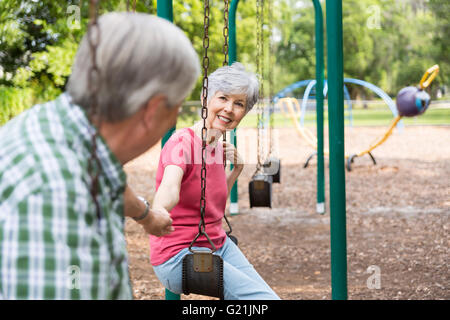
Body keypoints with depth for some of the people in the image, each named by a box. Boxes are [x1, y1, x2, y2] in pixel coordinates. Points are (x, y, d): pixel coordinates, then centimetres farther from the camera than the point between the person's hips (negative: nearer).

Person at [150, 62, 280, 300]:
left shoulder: (218, 148, 7)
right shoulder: (183, 142, -17)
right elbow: (169, 186, -38)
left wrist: (236, 172, 5)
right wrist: (158, 213, -59)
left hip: (219, 245, 8)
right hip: (177, 257, -8)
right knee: (265, 298, -17)